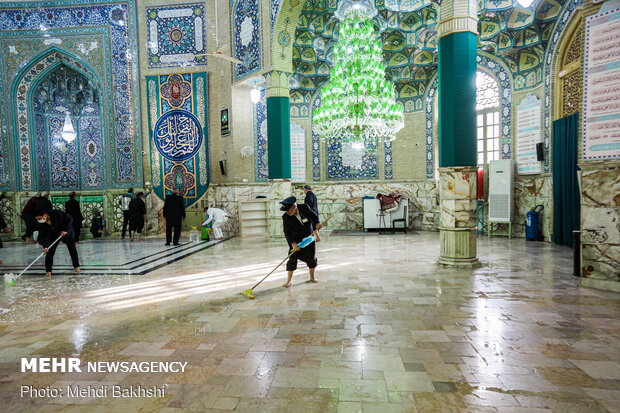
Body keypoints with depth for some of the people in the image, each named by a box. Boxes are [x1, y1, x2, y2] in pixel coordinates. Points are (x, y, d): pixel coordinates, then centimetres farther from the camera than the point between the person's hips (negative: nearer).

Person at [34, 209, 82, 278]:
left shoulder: (56, 213, -32)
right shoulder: (41, 224, -20)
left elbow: (69, 219, -25)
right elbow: (43, 236, -21)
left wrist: (65, 230, -33)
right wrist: (45, 246, -35)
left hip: (67, 232, -2)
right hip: (54, 235, 2)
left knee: (72, 249, 5)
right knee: (49, 252, -7)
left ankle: (76, 267, 20)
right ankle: (48, 271, 4)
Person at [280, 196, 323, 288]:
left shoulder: (305, 208, -18)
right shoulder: (286, 217, -19)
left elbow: (314, 216, -1)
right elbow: (287, 232, -21)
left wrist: (317, 223, -21)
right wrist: (292, 243, -35)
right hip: (295, 241, -1)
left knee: (312, 258, 11)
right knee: (292, 259, -6)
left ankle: (312, 276, 32)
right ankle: (289, 281, 5)